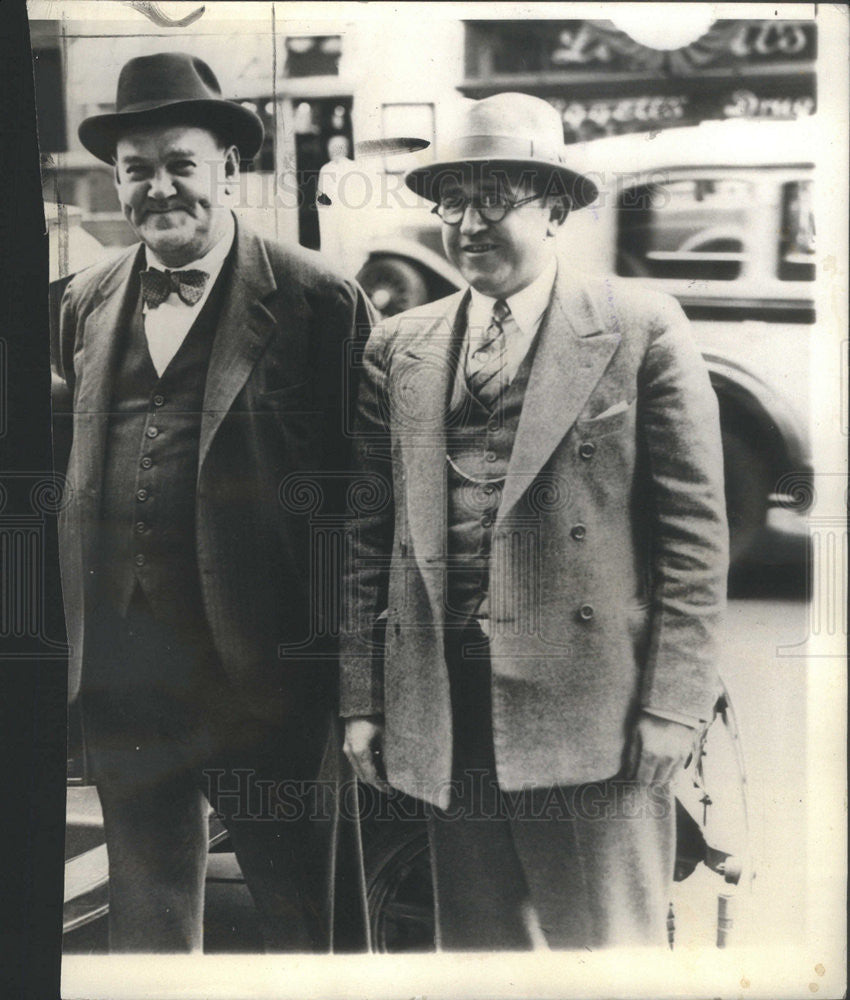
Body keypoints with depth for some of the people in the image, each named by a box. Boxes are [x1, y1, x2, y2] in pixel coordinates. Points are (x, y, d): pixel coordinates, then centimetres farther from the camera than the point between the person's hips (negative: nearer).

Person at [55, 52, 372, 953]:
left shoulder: (316, 297, -7)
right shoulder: (85, 302, 8)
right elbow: (71, 464, 14)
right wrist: (75, 653, 10)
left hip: (261, 669, -4)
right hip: (119, 667, 5)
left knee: (298, 903, 12)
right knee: (144, 904, 20)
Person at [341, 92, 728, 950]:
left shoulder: (642, 329, 0)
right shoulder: (397, 348, 10)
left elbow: (696, 528, -3)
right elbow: (370, 534, 9)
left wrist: (674, 703, -8)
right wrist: (362, 700, 6)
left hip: (591, 715, -3)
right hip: (444, 725, 4)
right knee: (475, 946, 16)